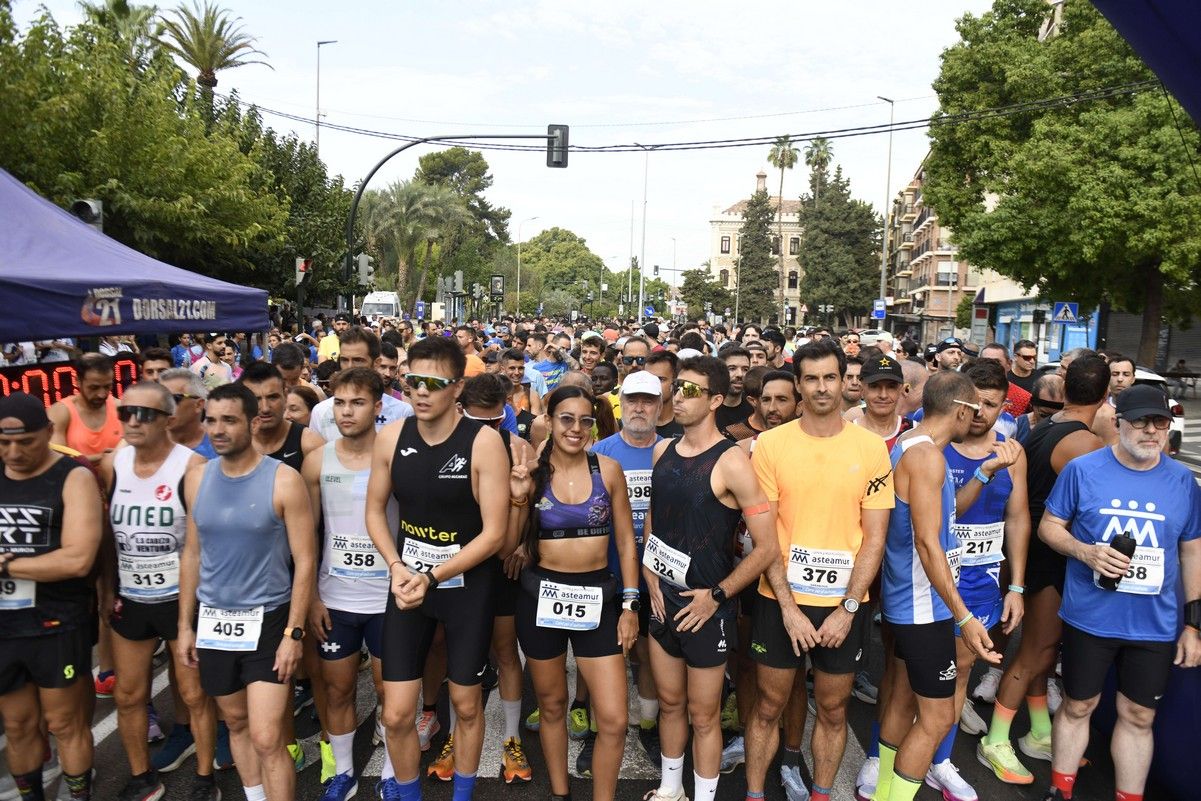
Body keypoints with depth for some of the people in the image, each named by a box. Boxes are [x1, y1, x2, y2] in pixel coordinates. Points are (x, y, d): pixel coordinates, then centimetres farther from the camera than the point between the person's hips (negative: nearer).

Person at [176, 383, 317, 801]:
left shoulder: (283, 480, -13)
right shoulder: (197, 478, 2)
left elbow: (304, 562, -11)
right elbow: (192, 554, 9)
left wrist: (294, 632, -14)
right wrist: (185, 625, 8)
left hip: (268, 620, -5)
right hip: (213, 620, 5)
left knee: (267, 739, -6)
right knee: (236, 722, 18)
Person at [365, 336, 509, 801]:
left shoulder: (483, 442, -17)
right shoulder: (391, 437, -6)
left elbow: (494, 533, -16)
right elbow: (375, 510, 6)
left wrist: (432, 578, -19)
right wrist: (396, 567, -9)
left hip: (468, 584, -2)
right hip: (408, 581, 3)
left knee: (466, 704, 14)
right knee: (397, 714, 4)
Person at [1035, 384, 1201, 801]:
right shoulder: (1083, 469, -7)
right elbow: (1049, 526, 0)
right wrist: (1087, 552, -20)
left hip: (1156, 624, 2)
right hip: (1089, 618, -1)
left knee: (1138, 716, 13)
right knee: (1077, 707, 13)